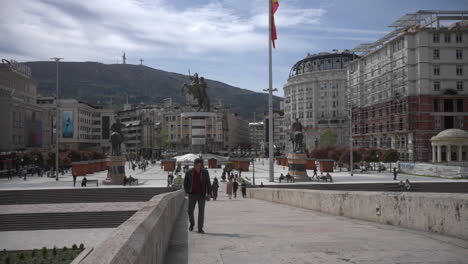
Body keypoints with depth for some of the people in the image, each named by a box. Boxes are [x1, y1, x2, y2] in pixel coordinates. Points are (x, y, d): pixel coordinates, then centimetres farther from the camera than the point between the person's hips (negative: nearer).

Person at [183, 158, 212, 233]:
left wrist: (209, 194, -11)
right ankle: (192, 223, 30)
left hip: (201, 195, 0)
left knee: (201, 211, -3)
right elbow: (185, 183, 6)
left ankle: (200, 228, 5)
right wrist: (187, 192, 0)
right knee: (190, 211, 2)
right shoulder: (189, 172, -6)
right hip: (192, 195, 1)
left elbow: (208, 183, -3)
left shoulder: (205, 172, -6)